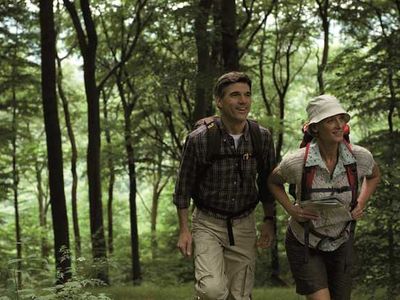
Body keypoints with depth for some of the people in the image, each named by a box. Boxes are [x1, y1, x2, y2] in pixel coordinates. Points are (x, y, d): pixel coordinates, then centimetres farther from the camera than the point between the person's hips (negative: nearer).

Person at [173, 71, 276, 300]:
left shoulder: (262, 137, -6)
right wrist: (184, 230, -5)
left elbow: (268, 182, 8)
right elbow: (184, 187, -4)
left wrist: (269, 221, 3)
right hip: (208, 223, -3)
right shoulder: (199, 139, -14)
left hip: (244, 224, 3)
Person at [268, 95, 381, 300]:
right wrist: (291, 209, -12)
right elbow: (273, 181, 1)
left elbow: (374, 175, 10)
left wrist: (361, 203, -4)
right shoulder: (296, 162, -22)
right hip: (304, 245, -3)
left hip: (341, 244, 4)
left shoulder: (360, 157, -16)